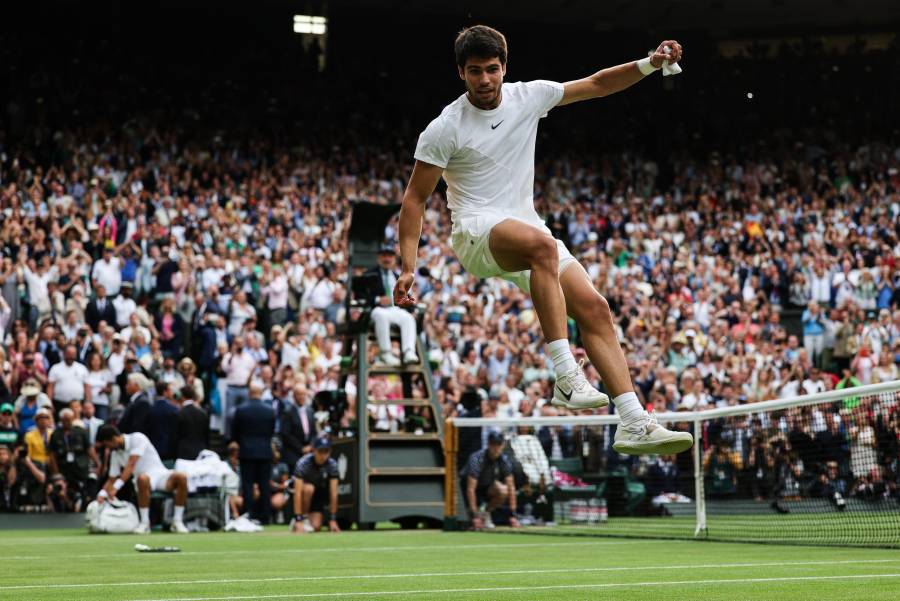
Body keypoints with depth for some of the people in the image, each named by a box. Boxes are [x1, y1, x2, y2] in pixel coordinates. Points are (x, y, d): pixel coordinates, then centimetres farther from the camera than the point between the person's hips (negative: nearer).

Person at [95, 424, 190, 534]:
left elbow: (131, 466, -18)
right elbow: (112, 479, 15)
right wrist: (103, 493, -6)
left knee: (181, 477, -36)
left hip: (159, 473, -2)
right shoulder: (115, 453, 12)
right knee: (142, 478, -39)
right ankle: (144, 523, -33)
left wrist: (116, 487, -25)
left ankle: (177, 521, -25)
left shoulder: (137, 438, -8)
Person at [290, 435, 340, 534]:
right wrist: (298, 520, -38)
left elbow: (333, 493, -20)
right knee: (308, 488, -37)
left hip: (318, 496, 2)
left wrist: (333, 520, -23)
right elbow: (298, 493, -33)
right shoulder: (303, 463, -28)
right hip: (305, 496, -2)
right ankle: (303, 518, -16)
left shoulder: (332, 465, -19)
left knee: (316, 527, -19)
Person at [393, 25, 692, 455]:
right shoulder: (444, 130, -8)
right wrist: (407, 269, -12)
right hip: (477, 232, -6)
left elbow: (596, 85, 15)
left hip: (528, 227, 6)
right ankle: (566, 378, -40)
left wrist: (649, 64, 1)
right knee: (541, 245, -39)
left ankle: (634, 423, -12)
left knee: (595, 308, -11)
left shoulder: (529, 96, 5)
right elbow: (414, 198, -4)